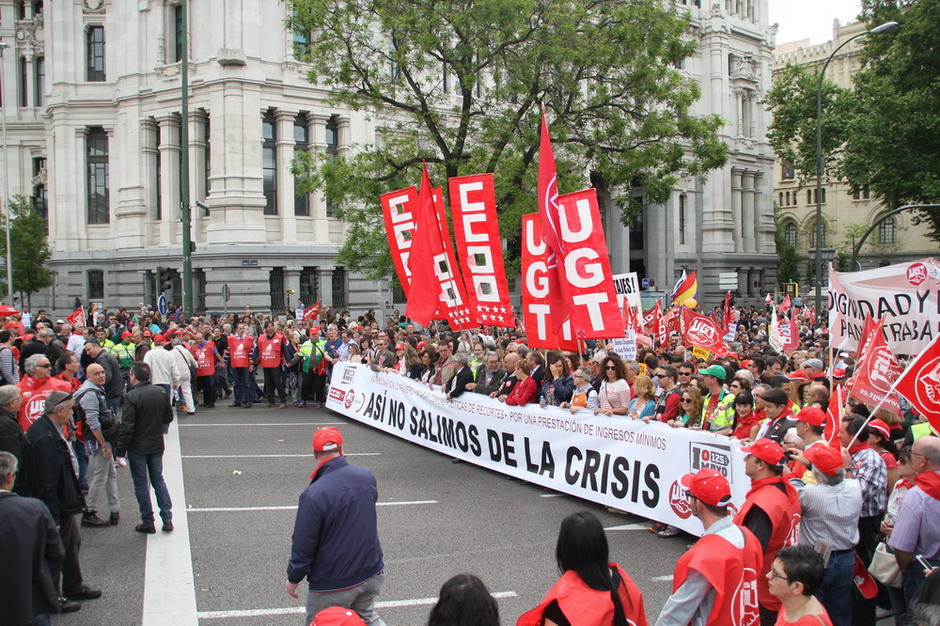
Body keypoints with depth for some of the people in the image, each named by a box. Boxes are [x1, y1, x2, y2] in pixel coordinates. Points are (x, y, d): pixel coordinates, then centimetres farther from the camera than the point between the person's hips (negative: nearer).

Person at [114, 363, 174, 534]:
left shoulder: (131, 396, -19)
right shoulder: (161, 392, -2)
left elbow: (127, 427, -19)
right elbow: (169, 416, 8)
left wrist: (120, 450, -12)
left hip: (137, 447, -5)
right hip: (157, 444, 5)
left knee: (141, 484, 7)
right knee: (158, 480, 16)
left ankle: (148, 523, 12)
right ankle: (167, 518, 13)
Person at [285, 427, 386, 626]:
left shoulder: (313, 495, -25)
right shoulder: (367, 476, -7)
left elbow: (303, 545, -17)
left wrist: (293, 579, -3)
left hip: (333, 584, -6)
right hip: (371, 573, 6)